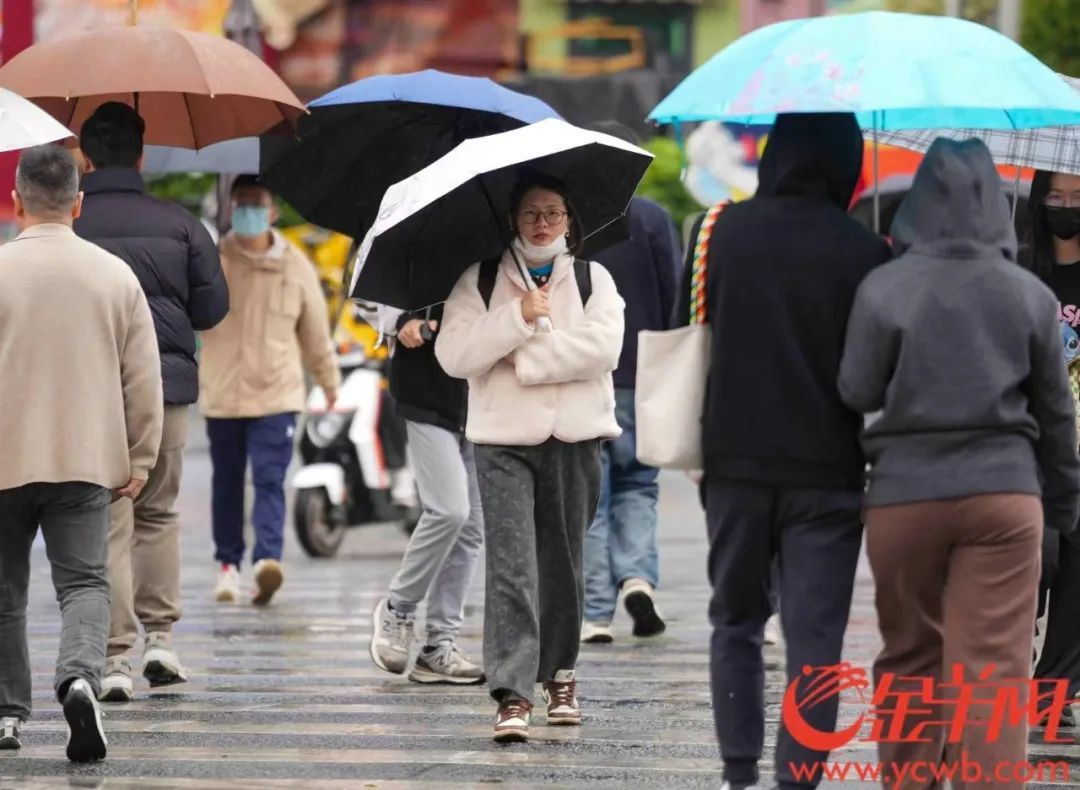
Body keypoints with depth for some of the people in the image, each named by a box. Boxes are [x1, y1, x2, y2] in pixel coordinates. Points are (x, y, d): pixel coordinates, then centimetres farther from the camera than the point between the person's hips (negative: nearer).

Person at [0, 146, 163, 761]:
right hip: (87, 460, 1)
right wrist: (140, 459, 12)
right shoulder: (115, 275, 1)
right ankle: (80, 677, -26)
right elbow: (144, 379, 4)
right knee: (84, 582, 0)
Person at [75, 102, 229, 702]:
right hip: (167, 384, 2)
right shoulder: (179, 225, 2)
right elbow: (213, 308, 3)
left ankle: (116, 657, -5)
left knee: (107, 523, 0)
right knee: (159, 512, 20)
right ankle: (161, 637, 14)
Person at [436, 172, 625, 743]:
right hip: (505, 441, -1)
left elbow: (603, 345, -9)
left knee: (563, 563, 10)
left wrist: (526, 358, -12)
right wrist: (519, 317, -14)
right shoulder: (480, 282, 8)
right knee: (511, 566, -12)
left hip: (574, 441, 1)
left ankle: (559, 674, 29)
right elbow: (453, 353, -5)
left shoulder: (592, 279, 9)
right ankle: (512, 695, -19)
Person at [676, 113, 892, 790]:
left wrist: (697, 449, 13)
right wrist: (880, 455, 8)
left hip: (735, 463, 2)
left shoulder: (722, 232, -2)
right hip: (827, 472, -2)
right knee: (814, 634, 0)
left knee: (736, 623, 17)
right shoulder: (863, 253, -8)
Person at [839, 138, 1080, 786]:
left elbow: (857, 392, -2)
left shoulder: (885, 288, -7)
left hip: (905, 495, 0)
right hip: (1005, 491, 0)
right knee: (995, 670, -2)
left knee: (910, 659, 15)